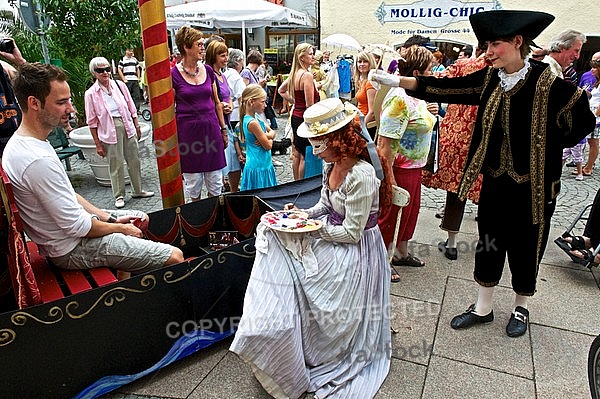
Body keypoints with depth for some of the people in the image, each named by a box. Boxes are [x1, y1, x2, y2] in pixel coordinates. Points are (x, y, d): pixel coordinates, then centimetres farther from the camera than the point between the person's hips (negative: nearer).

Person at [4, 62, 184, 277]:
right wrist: (120, 228, -8)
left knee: (142, 219, 28)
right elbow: (77, 227, -25)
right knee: (175, 257, -15)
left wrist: (110, 217, 7)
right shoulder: (38, 161, -30)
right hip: (72, 249, -10)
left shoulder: (21, 142, 3)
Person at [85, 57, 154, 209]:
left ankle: (138, 190, 26)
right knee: (116, 164, 2)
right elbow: (92, 122, -2)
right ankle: (119, 195, 16)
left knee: (134, 159, 10)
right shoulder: (91, 94, -4)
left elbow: (131, 108, 13)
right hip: (109, 131, -3)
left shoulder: (119, 85, 4)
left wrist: (137, 126, 12)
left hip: (127, 126, 3)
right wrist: (97, 144, -3)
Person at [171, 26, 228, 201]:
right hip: (188, 131, -3)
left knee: (216, 184, 8)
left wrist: (223, 129, 13)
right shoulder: (174, 74, -5)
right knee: (193, 183, 7)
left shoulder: (208, 70, 7)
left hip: (211, 128, 4)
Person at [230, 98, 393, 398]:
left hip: (355, 250, -9)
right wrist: (303, 214, -4)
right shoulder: (333, 165, 1)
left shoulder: (361, 176, -27)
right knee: (273, 239, -5)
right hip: (331, 233, 9)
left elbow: (352, 232, -23)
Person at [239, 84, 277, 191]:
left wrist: (266, 136, -9)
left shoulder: (252, 118, 8)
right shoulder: (253, 123, -21)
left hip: (263, 165, 10)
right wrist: (269, 138, 5)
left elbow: (272, 132, 13)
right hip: (258, 167, -10)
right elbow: (268, 146, -16)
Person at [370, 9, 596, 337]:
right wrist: (397, 81, -14)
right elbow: (448, 88, -7)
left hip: (534, 184, -4)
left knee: (525, 247, 12)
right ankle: (483, 308, 32)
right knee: (489, 244, 14)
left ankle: (521, 308, 37)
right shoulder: (490, 79, -1)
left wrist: (547, 148, -5)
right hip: (495, 179, 4)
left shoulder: (547, 82, -16)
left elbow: (583, 120, -6)